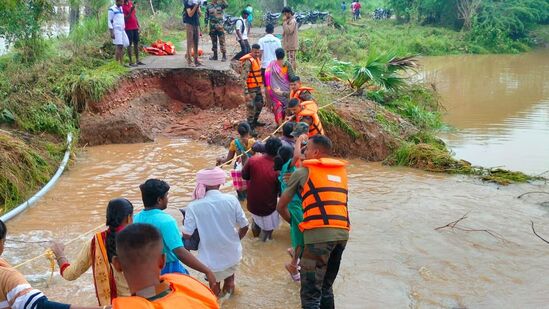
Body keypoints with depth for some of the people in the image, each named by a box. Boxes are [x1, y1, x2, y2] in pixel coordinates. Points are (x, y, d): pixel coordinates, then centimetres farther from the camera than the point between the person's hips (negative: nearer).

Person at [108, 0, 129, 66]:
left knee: (123, 46, 3)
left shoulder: (121, 8, 18)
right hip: (116, 30, -7)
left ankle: (121, 63, 7)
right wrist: (111, 33, -14)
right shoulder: (112, 9, -5)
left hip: (122, 30, 7)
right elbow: (110, 21, -7)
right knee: (119, 46, -12)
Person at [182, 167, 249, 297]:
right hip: (232, 255, 2)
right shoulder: (231, 200, -14)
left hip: (211, 258, -2)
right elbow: (244, 227, -6)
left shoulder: (194, 207, -19)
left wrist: (185, 223, 6)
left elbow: (187, 235, -16)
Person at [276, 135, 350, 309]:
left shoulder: (303, 172, 6)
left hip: (319, 234, -6)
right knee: (326, 287, 21)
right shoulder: (341, 171, 18)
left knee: (310, 293, -2)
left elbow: (281, 207, 12)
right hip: (342, 233, 6)